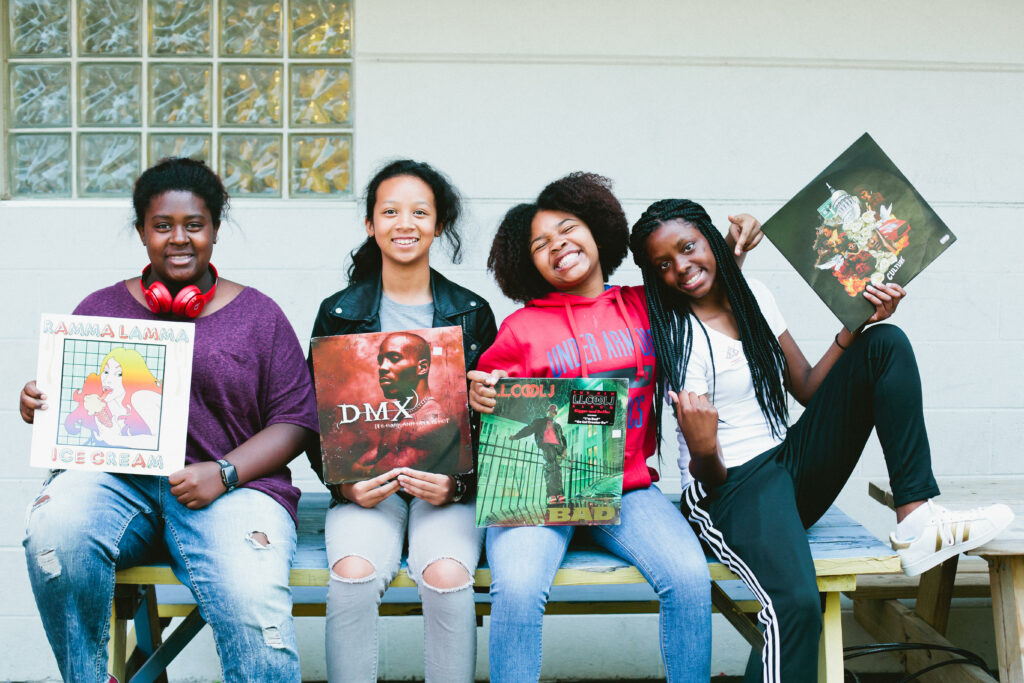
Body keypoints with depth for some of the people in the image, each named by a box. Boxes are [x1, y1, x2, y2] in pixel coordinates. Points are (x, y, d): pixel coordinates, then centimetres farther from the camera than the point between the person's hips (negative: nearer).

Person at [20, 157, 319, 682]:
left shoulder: (258, 314, 11)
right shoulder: (100, 310, 17)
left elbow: (294, 420, 5)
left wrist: (223, 473, -11)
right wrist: (37, 407, -8)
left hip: (231, 486, -2)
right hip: (113, 477, 3)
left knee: (253, 605, -32)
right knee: (53, 533, -31)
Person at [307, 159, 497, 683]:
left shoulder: (472, 312, 8)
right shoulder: (339, 313, 8)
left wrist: (458, 483, -10)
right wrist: (343, 483, -10)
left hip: (449, 484, 0)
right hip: (366, 482, 0)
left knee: (447, 576, -28)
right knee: (354, 574, -29)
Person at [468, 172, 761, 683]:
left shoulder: (646, 308, 11)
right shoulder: (522, 327, 4)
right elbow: (487, 396, 10)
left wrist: (732, 251, 13)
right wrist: (479, 397, -12)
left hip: (627, 491, 2)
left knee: (690, 577, -23)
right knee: (518, 588, -30)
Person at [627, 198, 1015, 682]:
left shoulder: (753, 299, 9)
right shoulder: (677, 334, -10)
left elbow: (807, 389, 12)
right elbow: (708, 477, -12)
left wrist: (855, 323, 1)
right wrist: (702, 451, -36)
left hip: (792, 465, 7)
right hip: (730, 489, -7)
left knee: (886, 343, -3)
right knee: (797, 606, -37)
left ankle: (916, 516, -13)